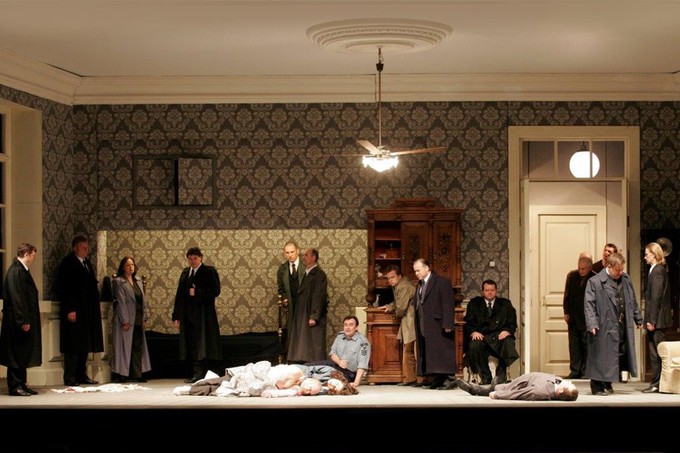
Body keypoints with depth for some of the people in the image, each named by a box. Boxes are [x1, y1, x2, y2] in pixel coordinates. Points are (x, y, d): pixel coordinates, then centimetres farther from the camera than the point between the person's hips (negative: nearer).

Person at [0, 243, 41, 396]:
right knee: (18, 353, -4)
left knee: (23, 354, 13)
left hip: (25, 319, 10)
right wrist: (23, 321, -22)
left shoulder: (22, 270, 14)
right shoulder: (15, 271, -17)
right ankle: (15, 386, 1)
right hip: (17, 320, -10)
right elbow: (16, 298, -21)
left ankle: (21, 385, 18)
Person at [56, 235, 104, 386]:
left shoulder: (86, 262, 16)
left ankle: (81, 375, 16)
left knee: (85, 345, 10)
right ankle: (70, 378, -2)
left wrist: (96, 306, 13)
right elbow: (63, 288, -13)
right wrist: (70, 309, -19)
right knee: (73, 345, -6)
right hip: (74, 311, -8)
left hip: (88, 311, 8)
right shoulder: (68, 263, -8)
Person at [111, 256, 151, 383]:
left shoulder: (138, 281, 14)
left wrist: (144, 317, 7)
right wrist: (125, 321, -17)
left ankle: (137, 374, 11)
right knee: (124, 346, -3)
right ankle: (122, 374, 1)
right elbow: (121, 302, -12)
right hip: (126, 319, -6)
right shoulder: (118, 281, -6)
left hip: (138, 320, 6)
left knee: (138, 346, 6)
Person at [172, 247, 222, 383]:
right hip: (187, 314, 6)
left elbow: (215, 290, -9)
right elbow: (179, 294, 15)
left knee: (200, 345, -9)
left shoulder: (209, 271, -1)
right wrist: (176, 316, 11)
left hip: (203, 314, -6)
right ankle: (196, 373, 8)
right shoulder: (185, 272, 16)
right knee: (191, 345, 4)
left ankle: (199, 373, -9)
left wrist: (197, 292, -15)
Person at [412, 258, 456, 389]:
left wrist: (447, 325, -19)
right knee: (427, 354, 4)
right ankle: (438, 380, 7)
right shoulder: (420, 284, 19)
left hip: (438, 326, -8)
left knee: (442, 353, -8)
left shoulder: (442, 282, -6)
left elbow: (448, 304, -12)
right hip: (424, 327, 8)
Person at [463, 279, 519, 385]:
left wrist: (507, 331, -12)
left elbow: (512, 323, 11)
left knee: (508, 343, -35)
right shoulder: (474, 303, 18)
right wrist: (473, 332, -13)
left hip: (499, 335, 0)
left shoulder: (505, 304, 19)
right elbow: (468, 323, 8)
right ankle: (486, 379, -27)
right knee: (475, 345, -35)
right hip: (480, 336, 0)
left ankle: (500, 376, -27)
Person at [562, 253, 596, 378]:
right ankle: (575, 371, 11)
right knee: (574, 344, 6)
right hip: (573, 317, 4)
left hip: (587, 318, -4)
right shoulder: (572, 276, 2)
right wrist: (566, 312, 6)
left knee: (587, 345, 1)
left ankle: (586, 371, 8)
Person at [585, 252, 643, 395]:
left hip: (623, 326, 6)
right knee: (601, 356, -3)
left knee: (621, 355, 9)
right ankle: (597, 386, 7)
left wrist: (638, 319, 19)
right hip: (605, 327, -6)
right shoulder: (595, 282, -8)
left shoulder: (625, 279, 12)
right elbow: (589, 304, -12)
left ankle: (607, 384, 22)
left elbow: (632, 301, 20)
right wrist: (592, 324, -20)